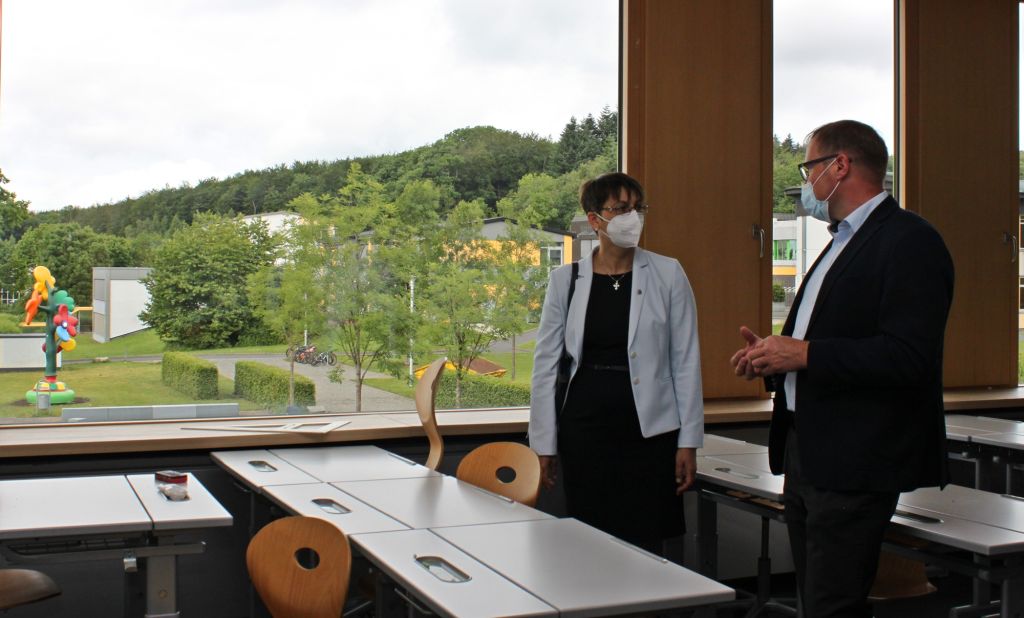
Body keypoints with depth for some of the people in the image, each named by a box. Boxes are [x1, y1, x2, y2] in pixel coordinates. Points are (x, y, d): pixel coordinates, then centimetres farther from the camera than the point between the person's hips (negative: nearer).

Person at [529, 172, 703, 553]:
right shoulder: (565, 279, 2)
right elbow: (546, 364, 5)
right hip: (584, 430, 1)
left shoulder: (667, 275, 0)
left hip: (649, 431, -1)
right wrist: (544, 445, 4)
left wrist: (689, 441, -1)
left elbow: (686, 361, 1)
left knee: (645, 548, 1)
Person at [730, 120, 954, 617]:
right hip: (807, 456, 10)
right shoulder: (843, 241, 19)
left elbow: (909, 356, -23)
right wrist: (775, 358, 6)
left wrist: (805, 353, -20)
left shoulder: (909, 241, -12)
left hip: (854, 465, -10)